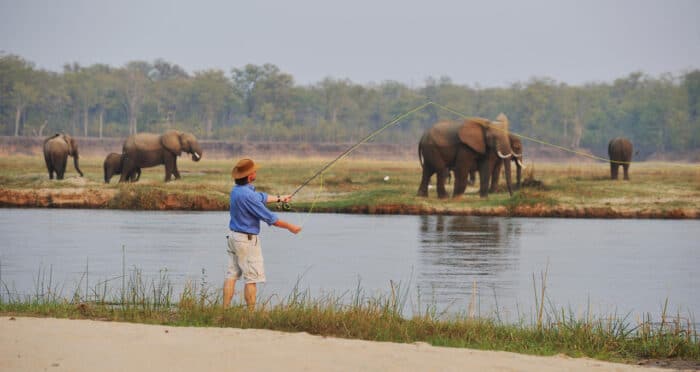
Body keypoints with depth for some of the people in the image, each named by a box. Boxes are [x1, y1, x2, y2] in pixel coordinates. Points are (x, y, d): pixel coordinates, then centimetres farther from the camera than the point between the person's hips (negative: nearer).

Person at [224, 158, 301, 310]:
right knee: (252, 278, -1)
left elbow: (260, 197, 23)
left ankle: (225, 310, 7)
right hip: (247, 240, -9)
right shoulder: (247, 195, -24)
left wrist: (279, 199, 34)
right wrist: (290, 227, -7)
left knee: (232, 274, 9)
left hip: (233, 235, 9)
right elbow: (269, 218, -19)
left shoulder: (237, 189, 5)